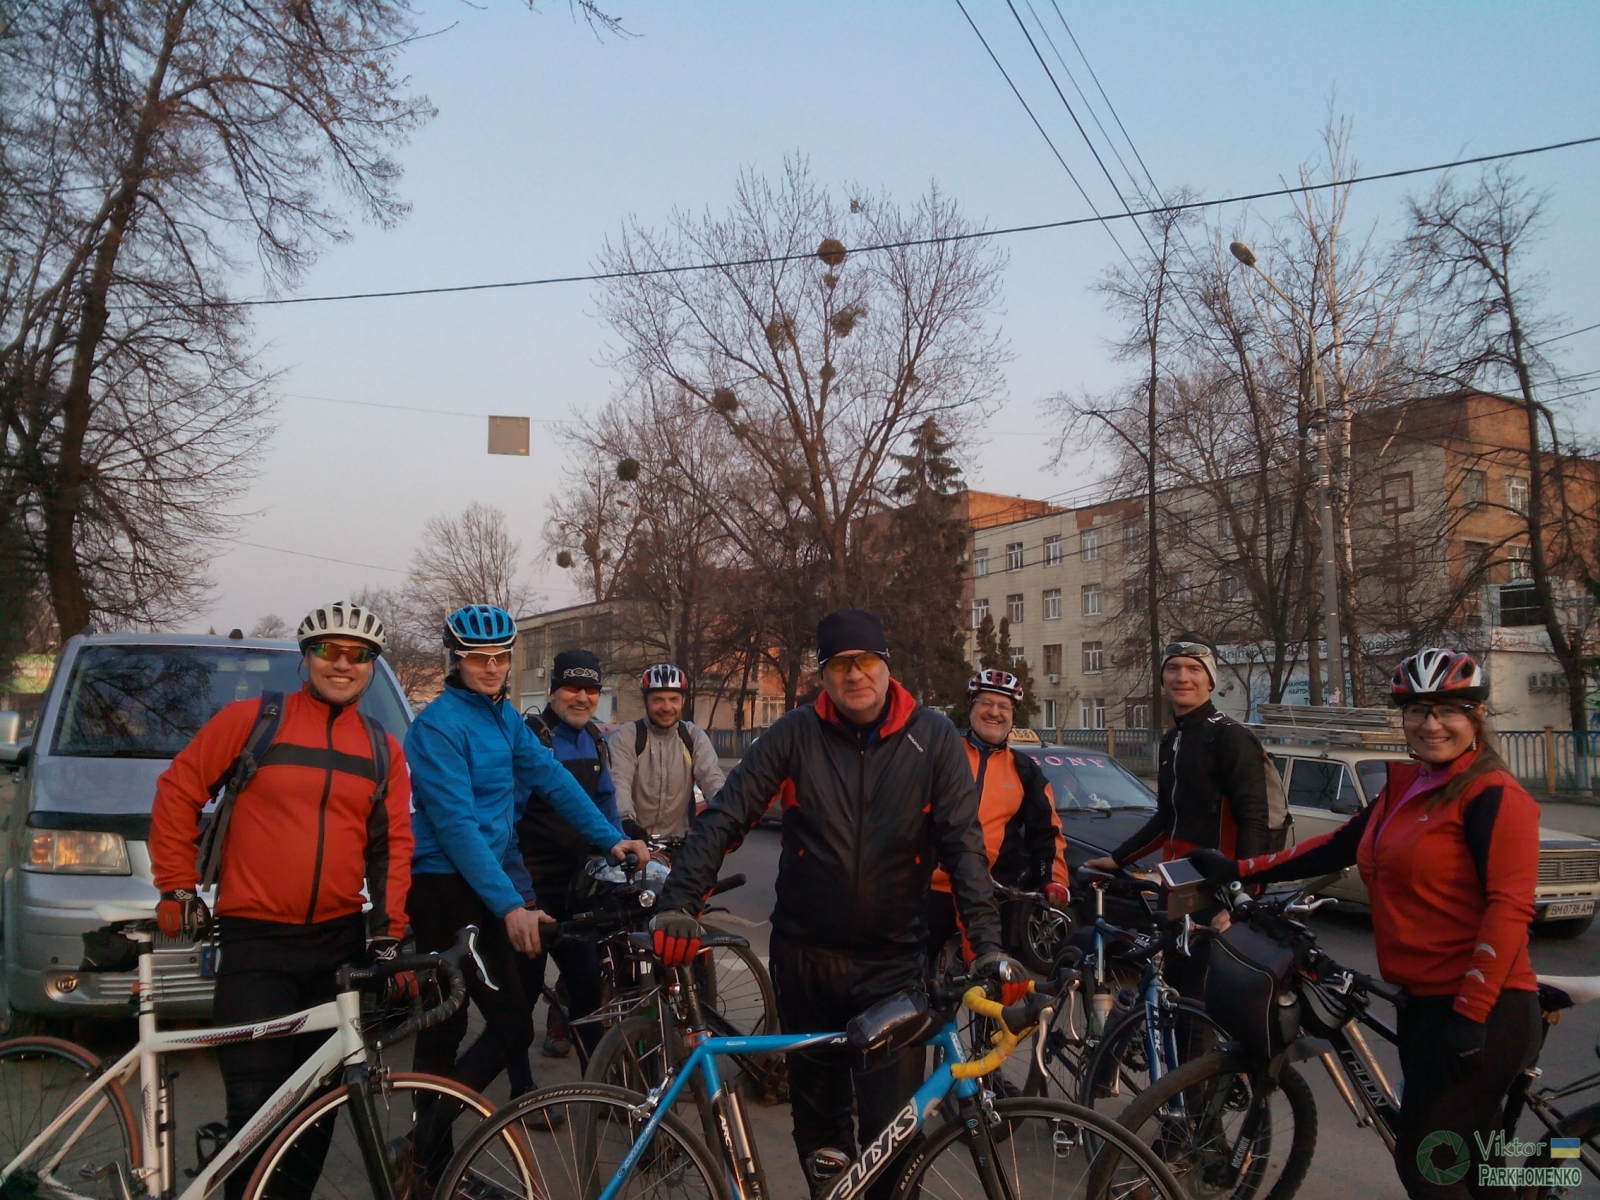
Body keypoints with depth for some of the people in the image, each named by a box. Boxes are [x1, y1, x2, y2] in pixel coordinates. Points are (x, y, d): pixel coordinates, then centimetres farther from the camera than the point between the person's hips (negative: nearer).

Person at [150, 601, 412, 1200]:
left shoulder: (383, 750, 9)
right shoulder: (253, 719, -2)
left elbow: (392, 845, 8)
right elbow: (178, 791, 3)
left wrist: (388, 932, 0)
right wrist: (179, 887, 1)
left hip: (340, 941, 4)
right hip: (256, 943, -4)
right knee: (258, 1099, -6)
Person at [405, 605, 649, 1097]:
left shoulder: (503, 716, 11)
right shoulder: (438, 724, -14)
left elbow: (551, 778, 12)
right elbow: (456, 825, -21)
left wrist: (611, 837, 4)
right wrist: (511, 905, -26)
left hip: (483, 882, 7)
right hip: (445, 887, -7)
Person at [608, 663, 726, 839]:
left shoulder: (694, 736, 3)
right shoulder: (625, 737, -6)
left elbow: (712, 778, -8)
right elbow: (619, 782, -20)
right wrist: (626, 821, -39)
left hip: (678, 840, 3)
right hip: (635, 838, -3)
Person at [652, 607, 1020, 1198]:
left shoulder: (933, 738, -5)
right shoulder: (796, 734, -5)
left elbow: (963, 844, -7)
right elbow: (723, 819, -8)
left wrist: (988, 944, -17)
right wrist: (678, 902, -20)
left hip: (892, 961, -1)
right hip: (805, 955, 1)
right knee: (818, 1111, 15)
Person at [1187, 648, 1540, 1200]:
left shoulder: (1493, 795, -13)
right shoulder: (1403, 787, 12)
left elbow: (1509, 907, -18)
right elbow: (1337, 847, 15)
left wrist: (1470, 1016, -22)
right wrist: (1238, 871, 11)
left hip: (1483, 1009, -8)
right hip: (1423, 1001, 8)